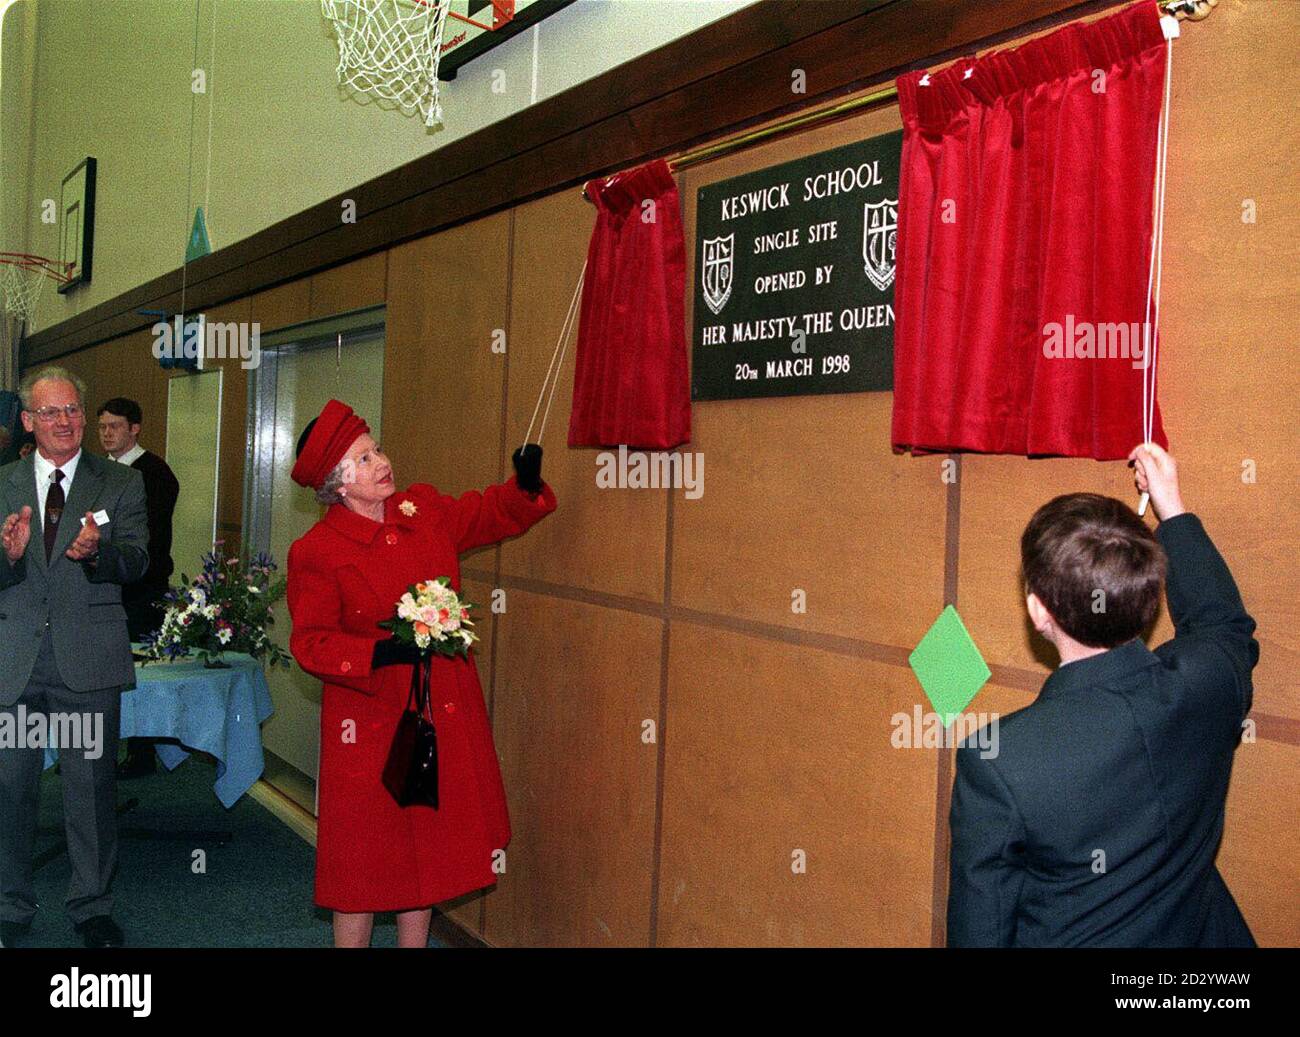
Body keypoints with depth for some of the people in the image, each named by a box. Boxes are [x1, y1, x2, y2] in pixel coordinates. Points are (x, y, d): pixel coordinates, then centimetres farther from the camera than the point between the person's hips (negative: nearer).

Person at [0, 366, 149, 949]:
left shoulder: (121, 484, 5)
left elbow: (136, 561, -7)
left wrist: (94, 552, -28)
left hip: (88, 660, -2)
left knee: (92, 788, 5)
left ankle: (93, 907, 21)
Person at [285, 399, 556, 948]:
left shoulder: (426, 509, 2)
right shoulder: (316, 552, -12)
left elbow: (490, 513, 16)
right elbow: (310, 642, -11)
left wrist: (525, 485, -4)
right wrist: (381, 652, -25)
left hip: (445, 714, 5)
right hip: (372, 723, -5)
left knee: (431, 849, 16)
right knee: (365, 858, 7)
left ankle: (414, 941, 33)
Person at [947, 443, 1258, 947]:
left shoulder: (996, 760, -32)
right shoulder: (1209, 680, -19)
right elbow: (1225, 623, 8)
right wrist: (1172, 510, 14)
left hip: (1069, 939, -4)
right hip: (1197, 931, 4)